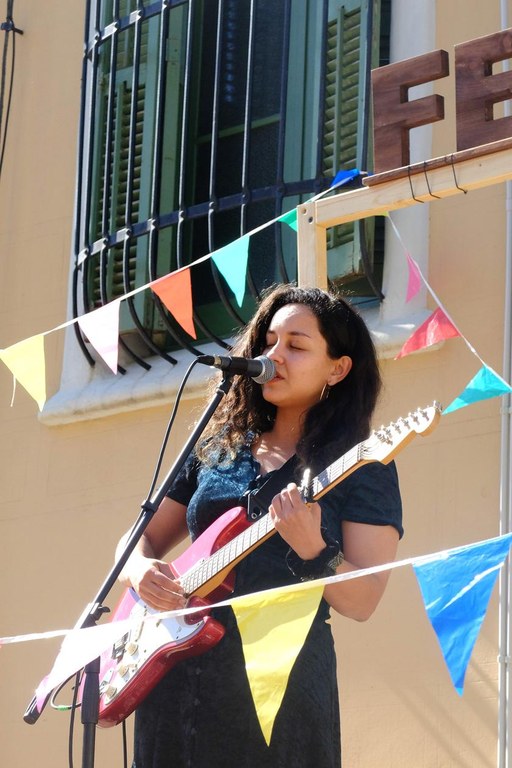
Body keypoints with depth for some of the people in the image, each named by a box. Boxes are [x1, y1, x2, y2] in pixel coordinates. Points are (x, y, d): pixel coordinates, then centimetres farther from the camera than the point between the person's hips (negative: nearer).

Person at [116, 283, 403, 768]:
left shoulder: (361, 467, -1)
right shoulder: (217, 448, 13)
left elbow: (361, 603, -9)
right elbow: (142, 540, 19)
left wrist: (312, 551, -27)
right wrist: (141, 569, -4)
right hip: (176, 674, 4)